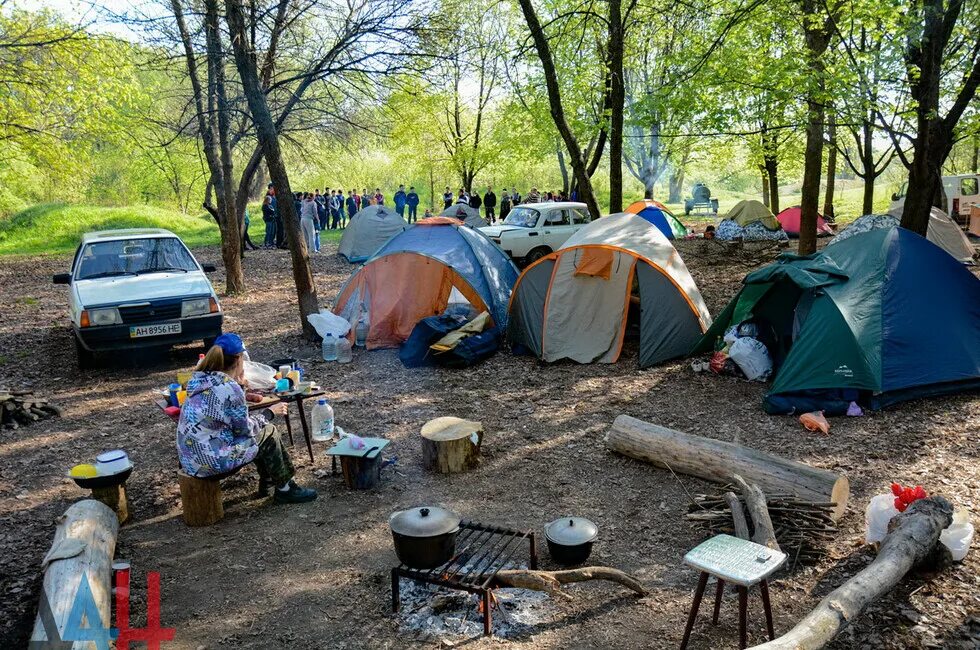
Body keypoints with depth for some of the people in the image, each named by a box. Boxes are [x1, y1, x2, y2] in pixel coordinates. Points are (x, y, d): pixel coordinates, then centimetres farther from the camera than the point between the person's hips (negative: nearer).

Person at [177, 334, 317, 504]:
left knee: (261, 428, 20)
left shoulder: (200, 380, 6)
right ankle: (284, 489, 18)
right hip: (209, 461, -9)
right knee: (269, 434, 5)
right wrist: (270, 413, 4)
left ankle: (267, 483, 32)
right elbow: (246, 429, -10)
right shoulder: (229, 388, -20)